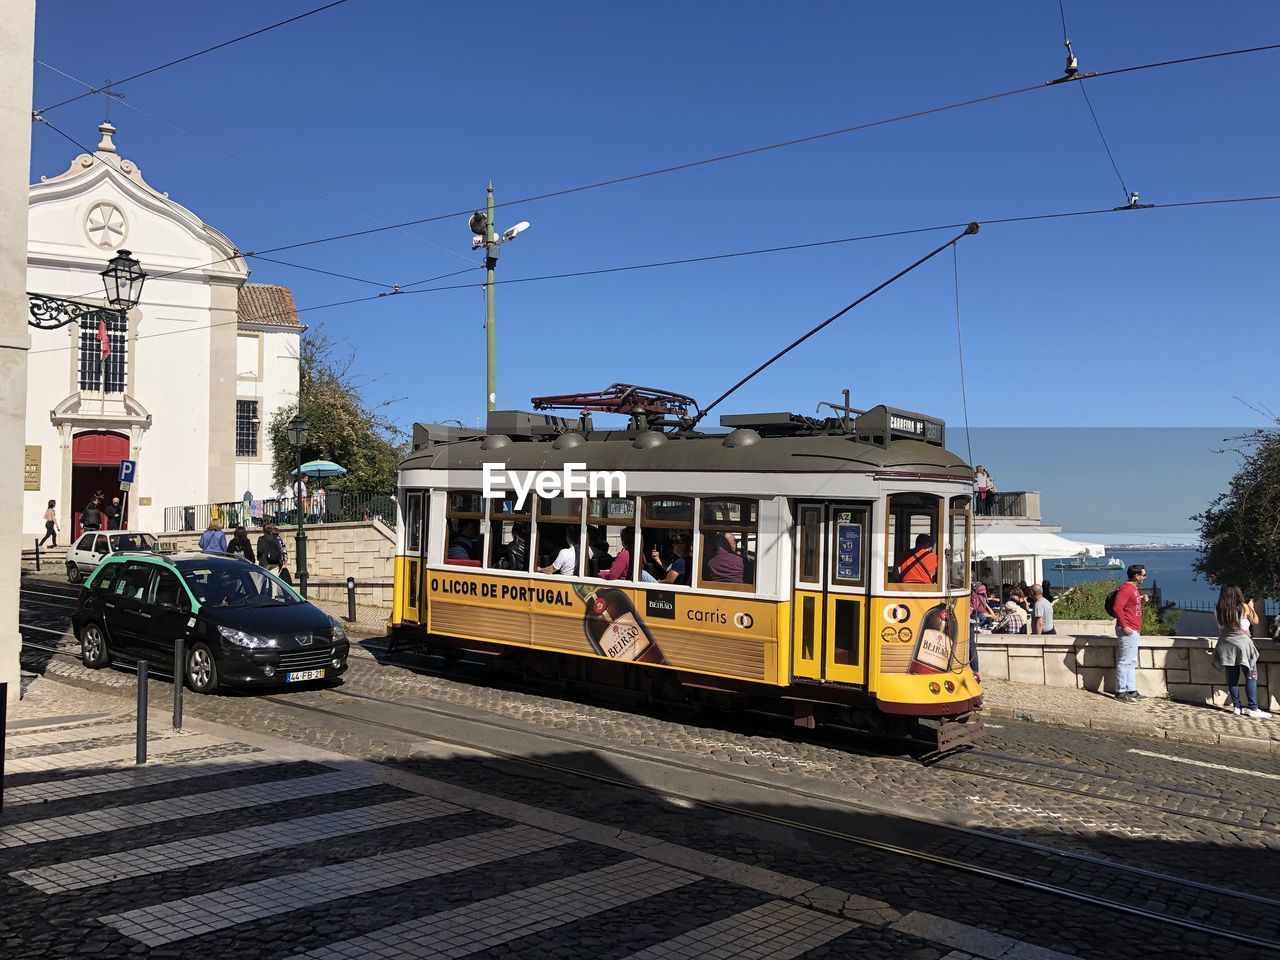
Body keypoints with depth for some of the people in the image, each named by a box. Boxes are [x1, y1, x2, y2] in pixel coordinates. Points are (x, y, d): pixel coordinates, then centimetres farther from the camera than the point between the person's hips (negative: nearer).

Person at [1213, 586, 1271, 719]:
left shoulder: (1218, 610, 0)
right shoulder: (1244, 608, -7)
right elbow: (1255, 621, 8)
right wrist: (1251, 607, 25)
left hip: (1226, 646, 4)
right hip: (1242, 644, -4)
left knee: (1232, 677, 7)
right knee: (1251, 677, 0)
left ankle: (1236, 707, 9)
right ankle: (1253, 709, -5)